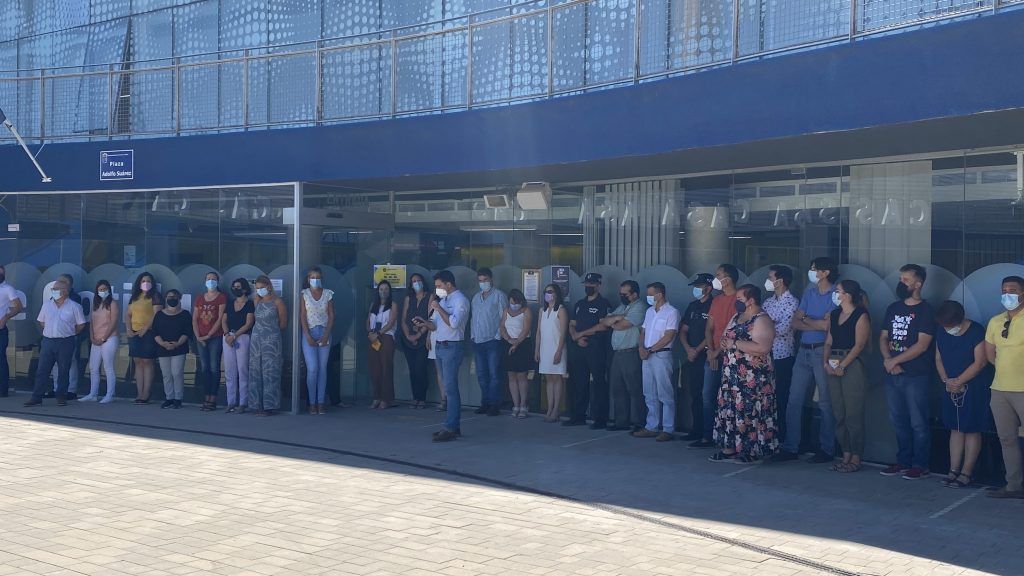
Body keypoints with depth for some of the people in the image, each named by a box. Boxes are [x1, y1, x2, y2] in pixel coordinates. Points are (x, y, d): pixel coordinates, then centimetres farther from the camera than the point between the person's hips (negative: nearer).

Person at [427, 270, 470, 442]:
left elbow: (454, 323, -22)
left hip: (452, 347, -9)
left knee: (450, 389, -11)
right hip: (440, 347, 9)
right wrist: (425, 323, 0)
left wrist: (439, 309, -17)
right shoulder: (442, 300, 17)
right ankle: (454, 426, 14)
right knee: (450, 388, 10)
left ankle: (450, 429, -13)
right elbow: (436, 326, 19)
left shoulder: (460, 300, -9)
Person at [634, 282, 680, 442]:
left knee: (665, 394, -5)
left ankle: (668, 429, -2)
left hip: (661, 355, -8)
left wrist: (650, 350, -13)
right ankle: (652, 427, 16)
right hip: (647, 356, 8)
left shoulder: (671, 312, -7)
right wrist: (642, 348, -1)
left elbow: (669, 336, -14)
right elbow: (643, 331, 18)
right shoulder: (649, 311, 16)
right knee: (650, 394, 10)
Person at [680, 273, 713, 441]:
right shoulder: (692, 306, 16)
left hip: (706, 356, -7)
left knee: (706, 395, -8)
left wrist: (698, 350, -11)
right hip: (692, 357, 7)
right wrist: (688, 349, 1)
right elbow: (683, 330, 17)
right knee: (694, 394, 10)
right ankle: (697, 430, 16)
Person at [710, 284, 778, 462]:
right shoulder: (736, 317, 16)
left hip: (752, 379, -9)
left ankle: (752, 451, 2)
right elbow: (725, 338, 24)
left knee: (750, 412, -5)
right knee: (729, 409, 10)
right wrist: (724, 343, -1)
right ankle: (730, 448, 16)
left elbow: (763, 348, -26)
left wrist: (734, 344, -20)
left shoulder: (761, 320, -13)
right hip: (732, 375, 9)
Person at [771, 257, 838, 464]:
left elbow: (826, 325, -17)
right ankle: (790, 448, 10)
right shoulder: (809, 293, 15)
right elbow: (794, 323, 9)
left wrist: (805, 319, -1)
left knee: (825, 403, 0)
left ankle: (826, 450, 9)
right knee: (794, 400, 5)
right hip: (804, 351, 7)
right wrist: (816, 325, -8)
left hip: (822, 351, -7)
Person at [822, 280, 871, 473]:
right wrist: (826, 362, 0)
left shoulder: (861, 316, -4)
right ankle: (846, 455, 15)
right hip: (834, 367, 7)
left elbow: (859, 345, -11)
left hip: (853, 365, -7)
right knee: (839, 413, 7)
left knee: (853, 414, -5)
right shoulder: (834, 315, 17)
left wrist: (842, 365, -16)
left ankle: (856, 458, 0)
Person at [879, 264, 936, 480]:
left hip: (916, 375, -6)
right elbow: (883, 338, 13)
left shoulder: (925, 311, -5)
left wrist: (895, 361, -12)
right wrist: (887, 359, -6)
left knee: (918, 422, -2)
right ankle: (903, 461, 21)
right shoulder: (893, 308, 14)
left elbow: (922, 345, -12)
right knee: (898, 421, 11)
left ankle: (920, 465, 5)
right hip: (892, 374, 6)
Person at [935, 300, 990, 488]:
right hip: (951, 388, 6)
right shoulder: (942, 334, 5)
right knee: (956, 429, 8)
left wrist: (958, 381, -15)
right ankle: (954, 470, 11)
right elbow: (938, 359, 10)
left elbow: (980, 362, -16)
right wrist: (946, 380, -5)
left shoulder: (977, 332, -13)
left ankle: (966, 473, 3)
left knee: (972, 430, -1)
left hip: (974, 388, -6)